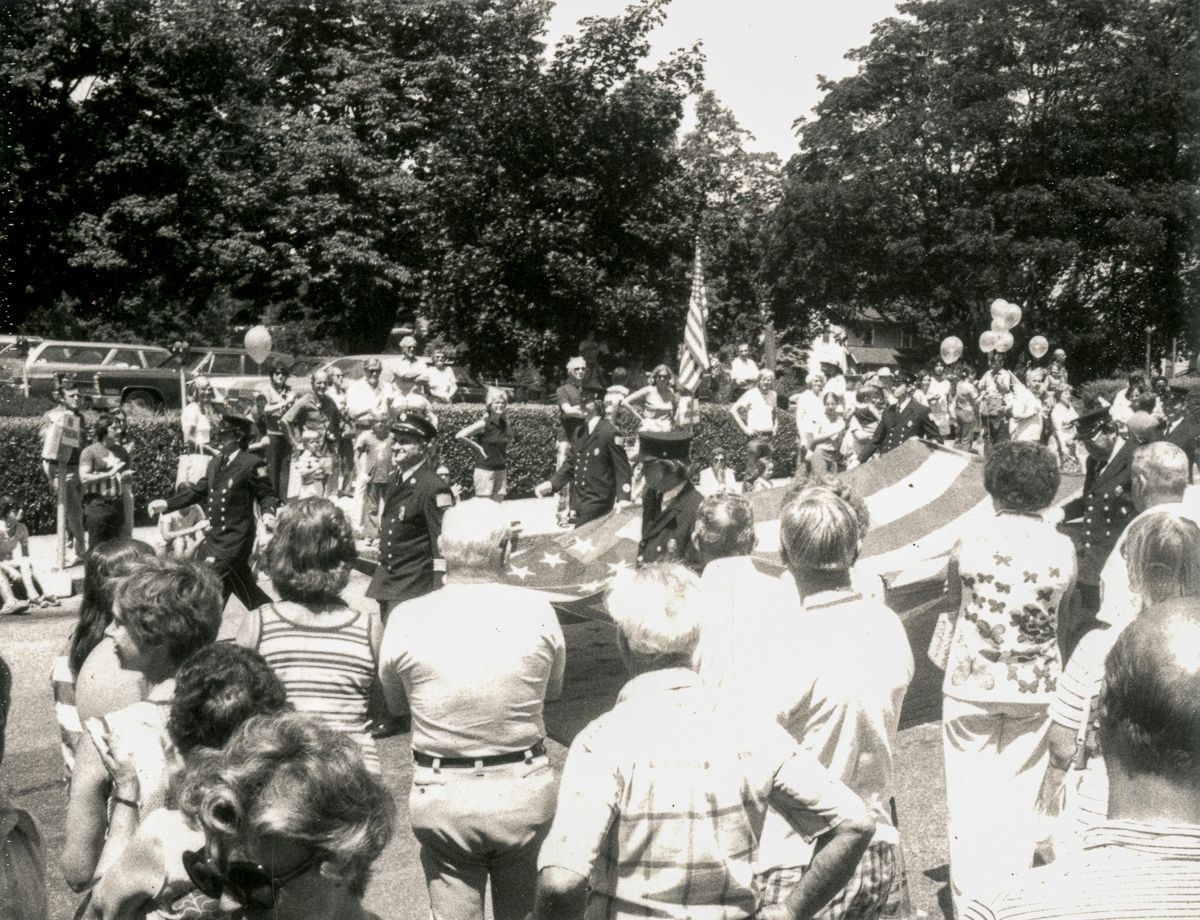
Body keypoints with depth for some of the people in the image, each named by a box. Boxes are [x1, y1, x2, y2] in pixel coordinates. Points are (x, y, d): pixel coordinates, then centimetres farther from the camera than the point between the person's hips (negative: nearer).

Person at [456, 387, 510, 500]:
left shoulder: (504, 423, 5)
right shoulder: (484, 424, -12)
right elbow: (459, 436, -16)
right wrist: (478, 447, -11)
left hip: (501, 469, 6)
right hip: (485, 469, -6)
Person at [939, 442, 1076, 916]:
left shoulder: (969, 545, -12)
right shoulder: (1062, 549, -8)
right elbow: (1062, 608, 5)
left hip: (972, 682, -1)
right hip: (1035, 685, 2)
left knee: (969, 797, 9)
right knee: (1018, 797, 13)